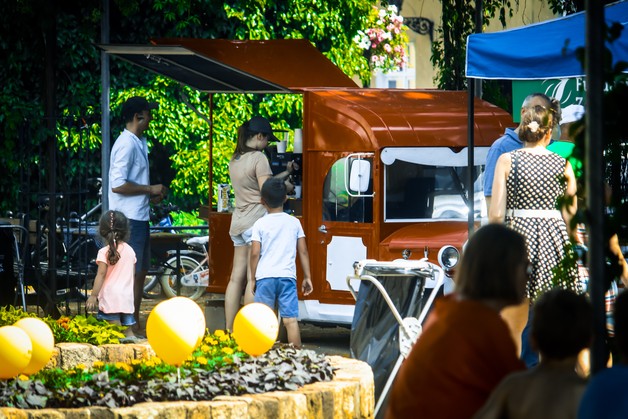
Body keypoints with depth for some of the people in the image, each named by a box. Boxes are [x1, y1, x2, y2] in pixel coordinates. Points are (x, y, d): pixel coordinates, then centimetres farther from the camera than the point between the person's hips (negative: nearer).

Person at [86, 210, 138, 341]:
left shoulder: (104, 252, -8)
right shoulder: (130, 251, 8)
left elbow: (101, 275, -12)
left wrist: (93, 295, -10)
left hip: (110, 297, -5)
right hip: (127, 297, 5)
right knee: (127, 329, 11)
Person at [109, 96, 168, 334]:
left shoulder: (139, 143, 15)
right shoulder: (127, 145, -16)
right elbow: (118, 184, -23)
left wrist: (152, 195, 10)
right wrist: (151, 189, -15)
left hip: (140, 216, 10)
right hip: (129, 218, -10)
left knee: (141, 272, 14)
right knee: (131, 274, -7)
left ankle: (135, 325, 21)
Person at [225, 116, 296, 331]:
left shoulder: (235, 160, 16)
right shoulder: (259, 158, -10)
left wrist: (286, 173, 26)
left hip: (238, 222, 8)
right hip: (256, 222, -8)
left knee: (236, 278, 8)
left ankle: (229, 330, 7)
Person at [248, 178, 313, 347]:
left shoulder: (260, 224, 1)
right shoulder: (294, 222, 7)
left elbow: (255, 253, -3)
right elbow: (303, 251, 8)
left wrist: (252, 278, 7)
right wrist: (307, 277, 14)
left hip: (265, 277, -1)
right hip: (288, 276, 1)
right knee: (291, 319, -3)